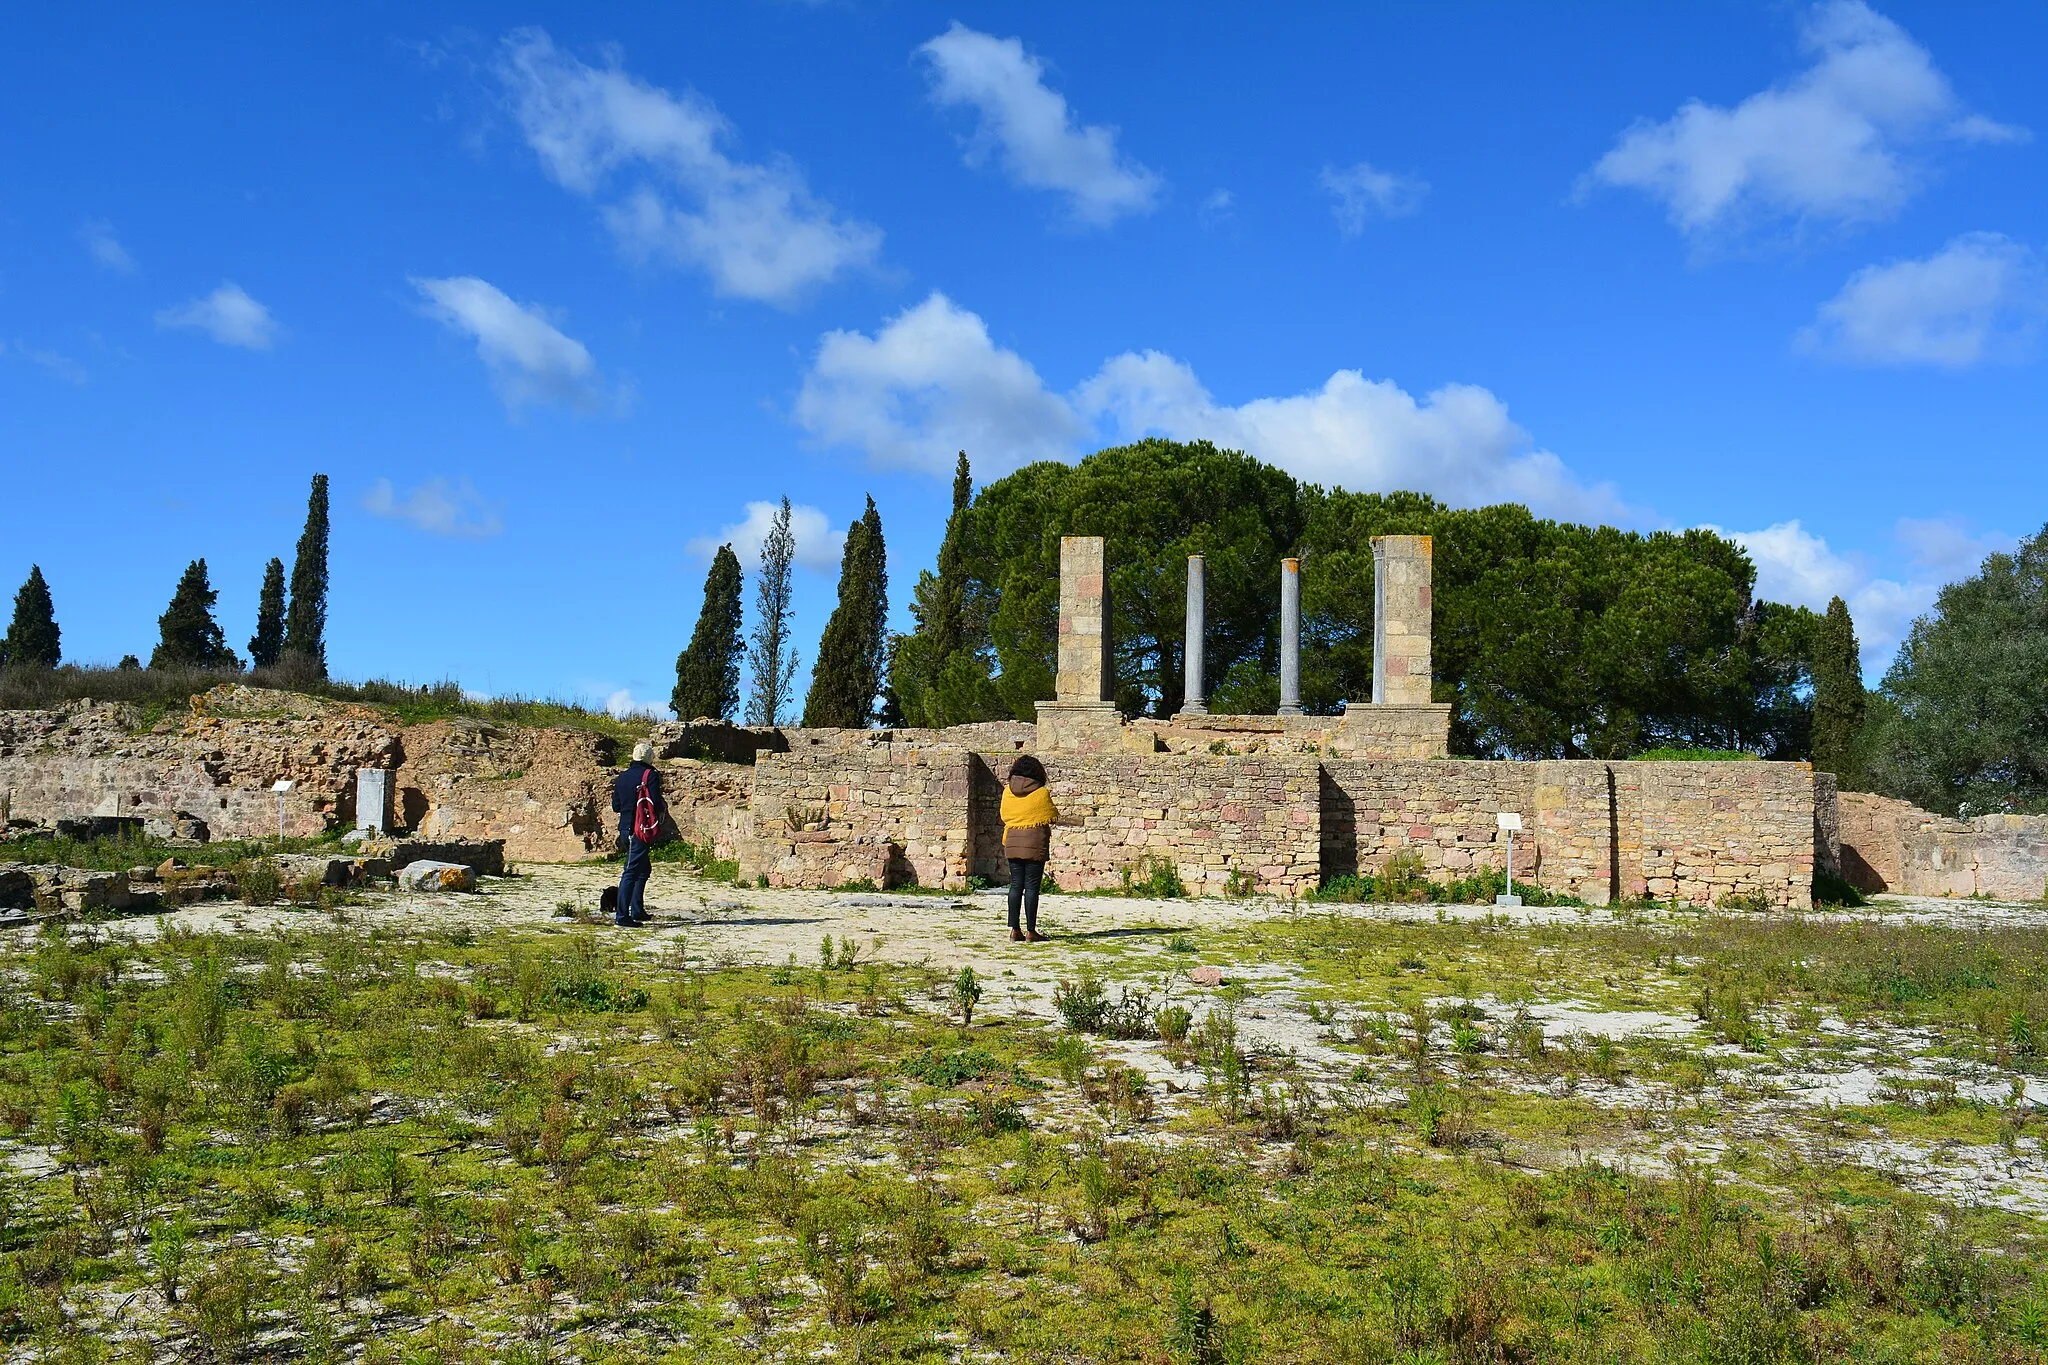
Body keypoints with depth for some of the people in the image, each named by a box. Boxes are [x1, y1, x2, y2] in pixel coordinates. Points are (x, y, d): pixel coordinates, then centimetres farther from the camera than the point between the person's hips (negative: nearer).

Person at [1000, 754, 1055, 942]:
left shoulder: (1007, 792, 4)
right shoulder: (1041, 793, -7)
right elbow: (1052, 817, 2)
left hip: (1012, 842, 4)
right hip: (1035, 844, -4)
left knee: (1016, 885, 9)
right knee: (1032, 886, -1)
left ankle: (1014, 930, 6)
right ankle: (1030, 931, 1)